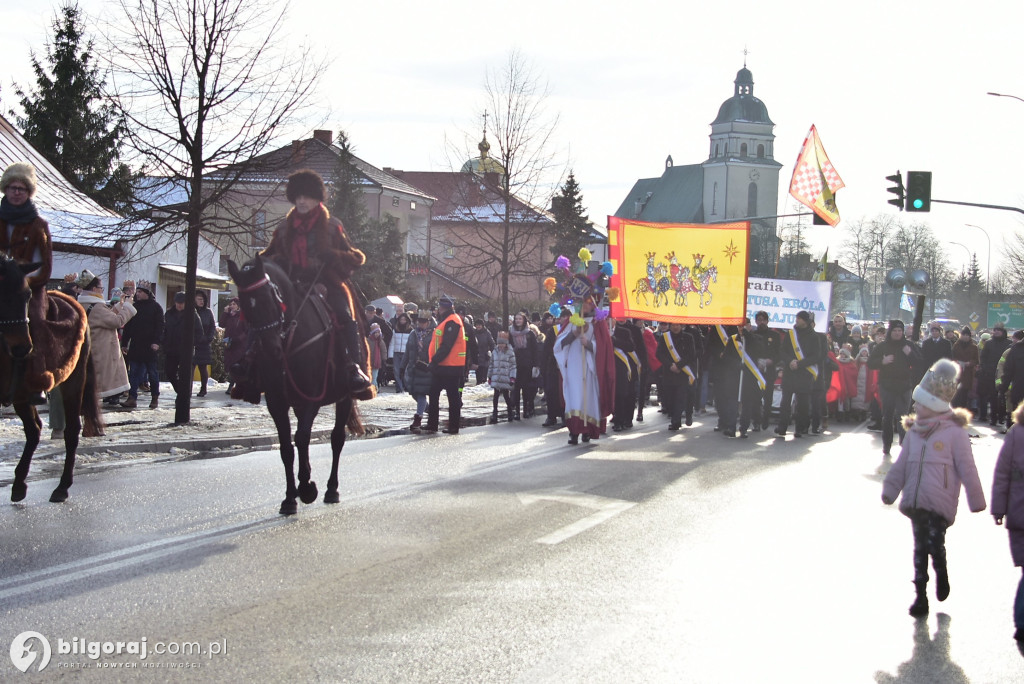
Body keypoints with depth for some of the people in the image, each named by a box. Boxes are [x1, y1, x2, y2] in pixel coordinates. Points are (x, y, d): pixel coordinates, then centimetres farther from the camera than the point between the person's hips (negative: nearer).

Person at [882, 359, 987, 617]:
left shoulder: (955, 431, -9)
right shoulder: (914, 431, 10)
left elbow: (967, 468, -5)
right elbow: (901, 465, 17)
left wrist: (976, 500, -3)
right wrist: (890, 489, 16)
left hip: (940, 502, -6)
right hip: (915, 501, 6)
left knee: (935, 544, -12)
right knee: (920, 547, 11)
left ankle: (942, 576, 19)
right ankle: (920, 595, 19)